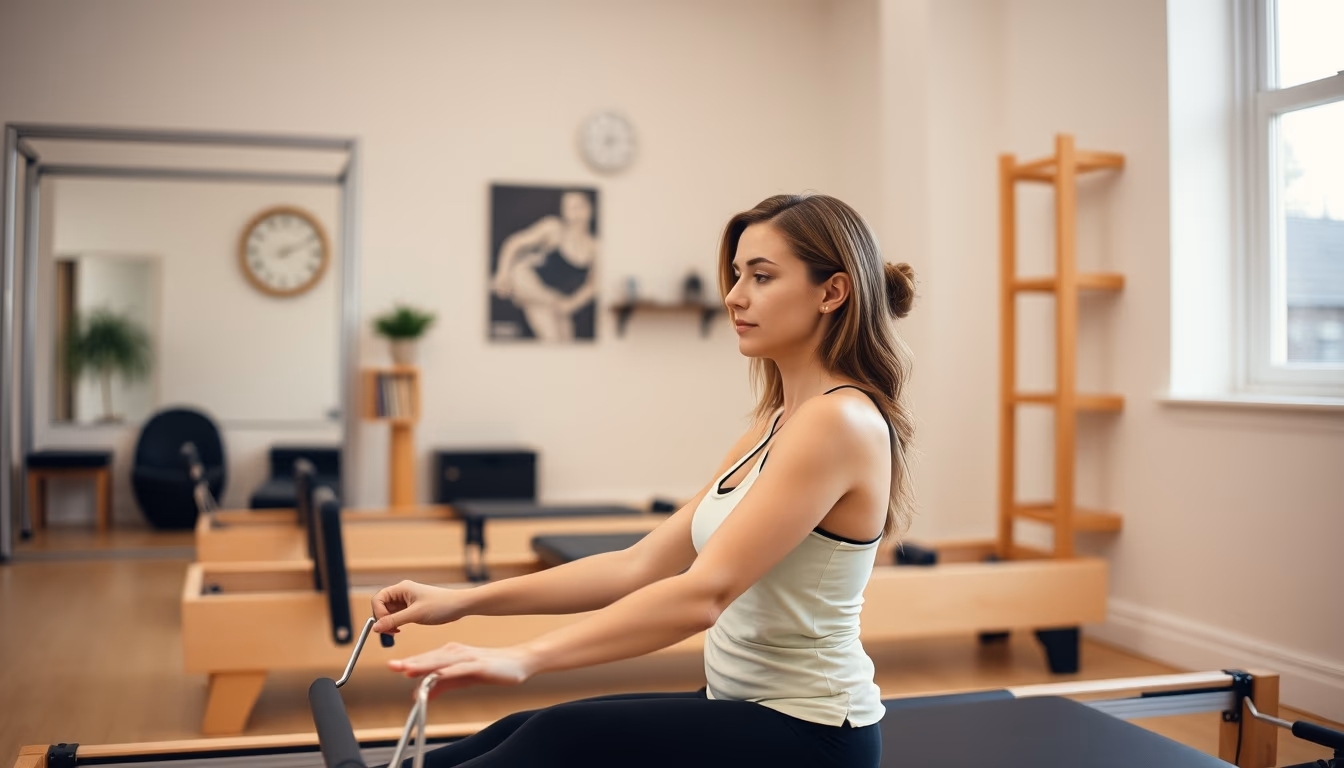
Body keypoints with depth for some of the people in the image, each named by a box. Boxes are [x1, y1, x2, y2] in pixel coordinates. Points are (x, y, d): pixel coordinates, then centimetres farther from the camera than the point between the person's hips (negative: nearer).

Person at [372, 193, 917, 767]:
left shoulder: (839, 420, -19)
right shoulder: (779, 423, 10)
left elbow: (703, 592, -29)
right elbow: (641, 566, 5)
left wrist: (527, 657, -33)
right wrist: (465, 601, 0)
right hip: (749, 710, 8)